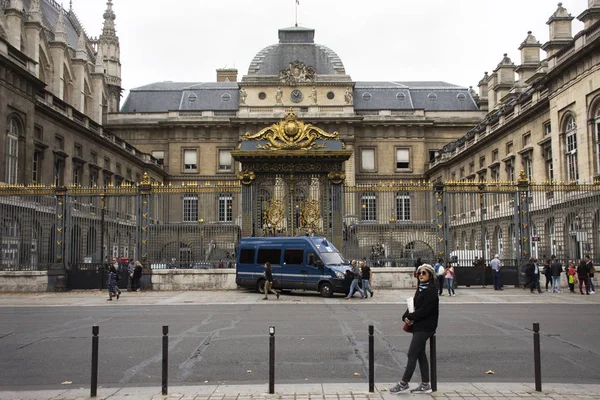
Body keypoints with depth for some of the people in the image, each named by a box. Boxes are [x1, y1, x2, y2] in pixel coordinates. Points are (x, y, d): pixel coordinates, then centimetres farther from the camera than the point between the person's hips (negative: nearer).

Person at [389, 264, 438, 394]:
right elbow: (413, 305, 12)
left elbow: (425, 310, -20)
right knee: (420, 354, 12)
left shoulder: (431, 290, -14)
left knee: (412, 354, -6)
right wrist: (406, 316, -5)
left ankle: (404, 383, 1)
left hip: (425, 327, -9)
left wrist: (411, 317, -12)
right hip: (418, 326, 9)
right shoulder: (420, 288, 13)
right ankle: (425, 385, 18)